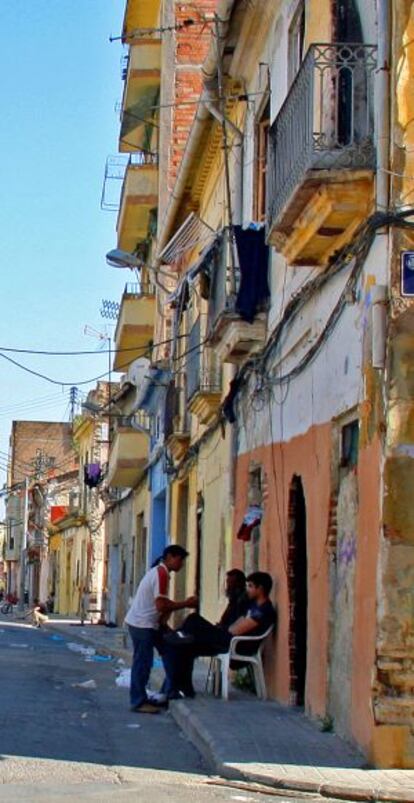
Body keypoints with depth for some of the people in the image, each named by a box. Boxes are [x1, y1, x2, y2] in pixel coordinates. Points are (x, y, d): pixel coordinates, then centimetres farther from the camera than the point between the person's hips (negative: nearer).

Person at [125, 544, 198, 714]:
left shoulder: (158, 571, 16)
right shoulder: (161, 574, -16)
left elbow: (161, 602, 18)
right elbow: (161, 606, -21)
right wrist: (186, 604, -14)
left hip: (143, 623, 10)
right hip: (143, 624, -10)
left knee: (142, 663, 12)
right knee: (143, 663, -5)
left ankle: (139, 699, 16)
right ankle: (139, 702, -1)